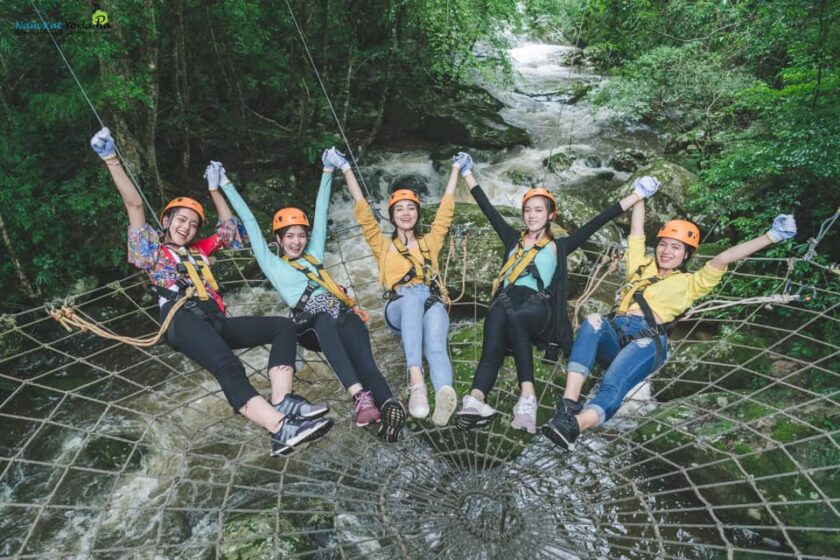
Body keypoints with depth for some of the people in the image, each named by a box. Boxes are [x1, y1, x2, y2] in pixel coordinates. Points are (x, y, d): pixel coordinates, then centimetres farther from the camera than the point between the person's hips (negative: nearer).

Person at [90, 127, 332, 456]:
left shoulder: (199, 251, 33)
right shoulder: (153, 249, 21)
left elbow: (228, 225, 41)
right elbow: (134, 205, 14)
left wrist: (214, 188, 46)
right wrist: (111, 160, 11)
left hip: (215, 321, 6)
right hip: (183, 321, -6)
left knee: (283, 326, -14)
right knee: (228, 367, -35)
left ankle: (282, 402, -35)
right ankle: (281, 428, -55)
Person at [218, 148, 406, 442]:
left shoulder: (314, 256, 32)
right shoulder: (272, 264, 25)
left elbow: (321, 214, 34)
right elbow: (250, 223, 26)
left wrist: (328, 171, 37)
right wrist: (227, 185, 29)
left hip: (343, 313, 3)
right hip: (312, 325, -3)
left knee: (361, 355, -28)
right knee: (325, 321, -39)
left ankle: (389, 403, -54)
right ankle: (360, 395, -57)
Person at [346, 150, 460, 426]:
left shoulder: (430, 242, 31)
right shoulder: (383, 245, 27)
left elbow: (446, 209, 33)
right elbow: (363, 210, 22)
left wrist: (456, 168, 39)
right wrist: (346, 168, 23)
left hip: (432, 303, 2)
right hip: (400, 307, -1)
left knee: (436, 346, -33)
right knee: (412, 294, -40)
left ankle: (445, 394, -64)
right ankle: (416, 383, -59)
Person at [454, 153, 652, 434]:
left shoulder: (559, 246, 25)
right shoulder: (513, 239, 30)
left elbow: (597, 222, 22)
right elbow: (488, 208, 32)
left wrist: (637, 195, 20)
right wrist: (467, 173, 37)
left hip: (539, 308, -1)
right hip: (508, 300, 2)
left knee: (514, 317, -38)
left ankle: (527, 396, -49)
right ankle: (476, 399, -54)